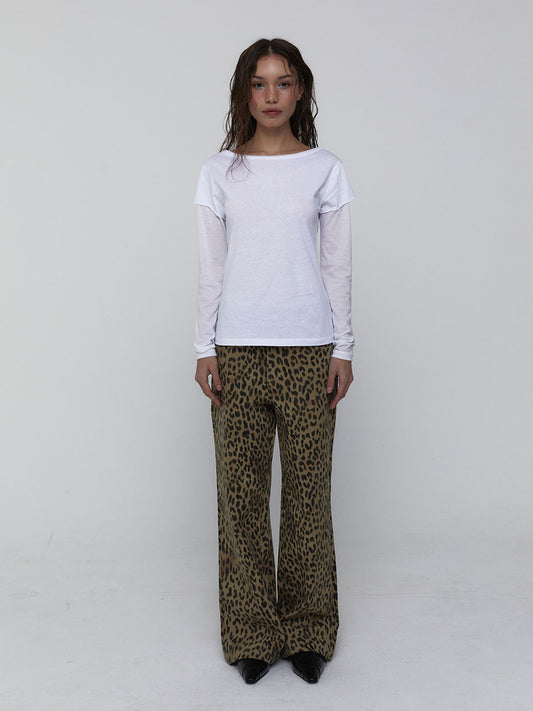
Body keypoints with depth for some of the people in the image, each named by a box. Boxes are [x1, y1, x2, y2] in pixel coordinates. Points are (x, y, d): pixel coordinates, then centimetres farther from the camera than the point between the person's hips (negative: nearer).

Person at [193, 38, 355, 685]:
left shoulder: (325, 170, 5)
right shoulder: (220, 172, 6)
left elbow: (338, 267, 5)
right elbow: (211, 268, 5)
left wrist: (343, 349, 0)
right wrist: (204, 349, 0)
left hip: (308, 349, 0)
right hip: (237, 351, 1)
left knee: (308, 489, 4)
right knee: (241, 490, 4)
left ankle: (307, 630, 20)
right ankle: (252, 631, 19)